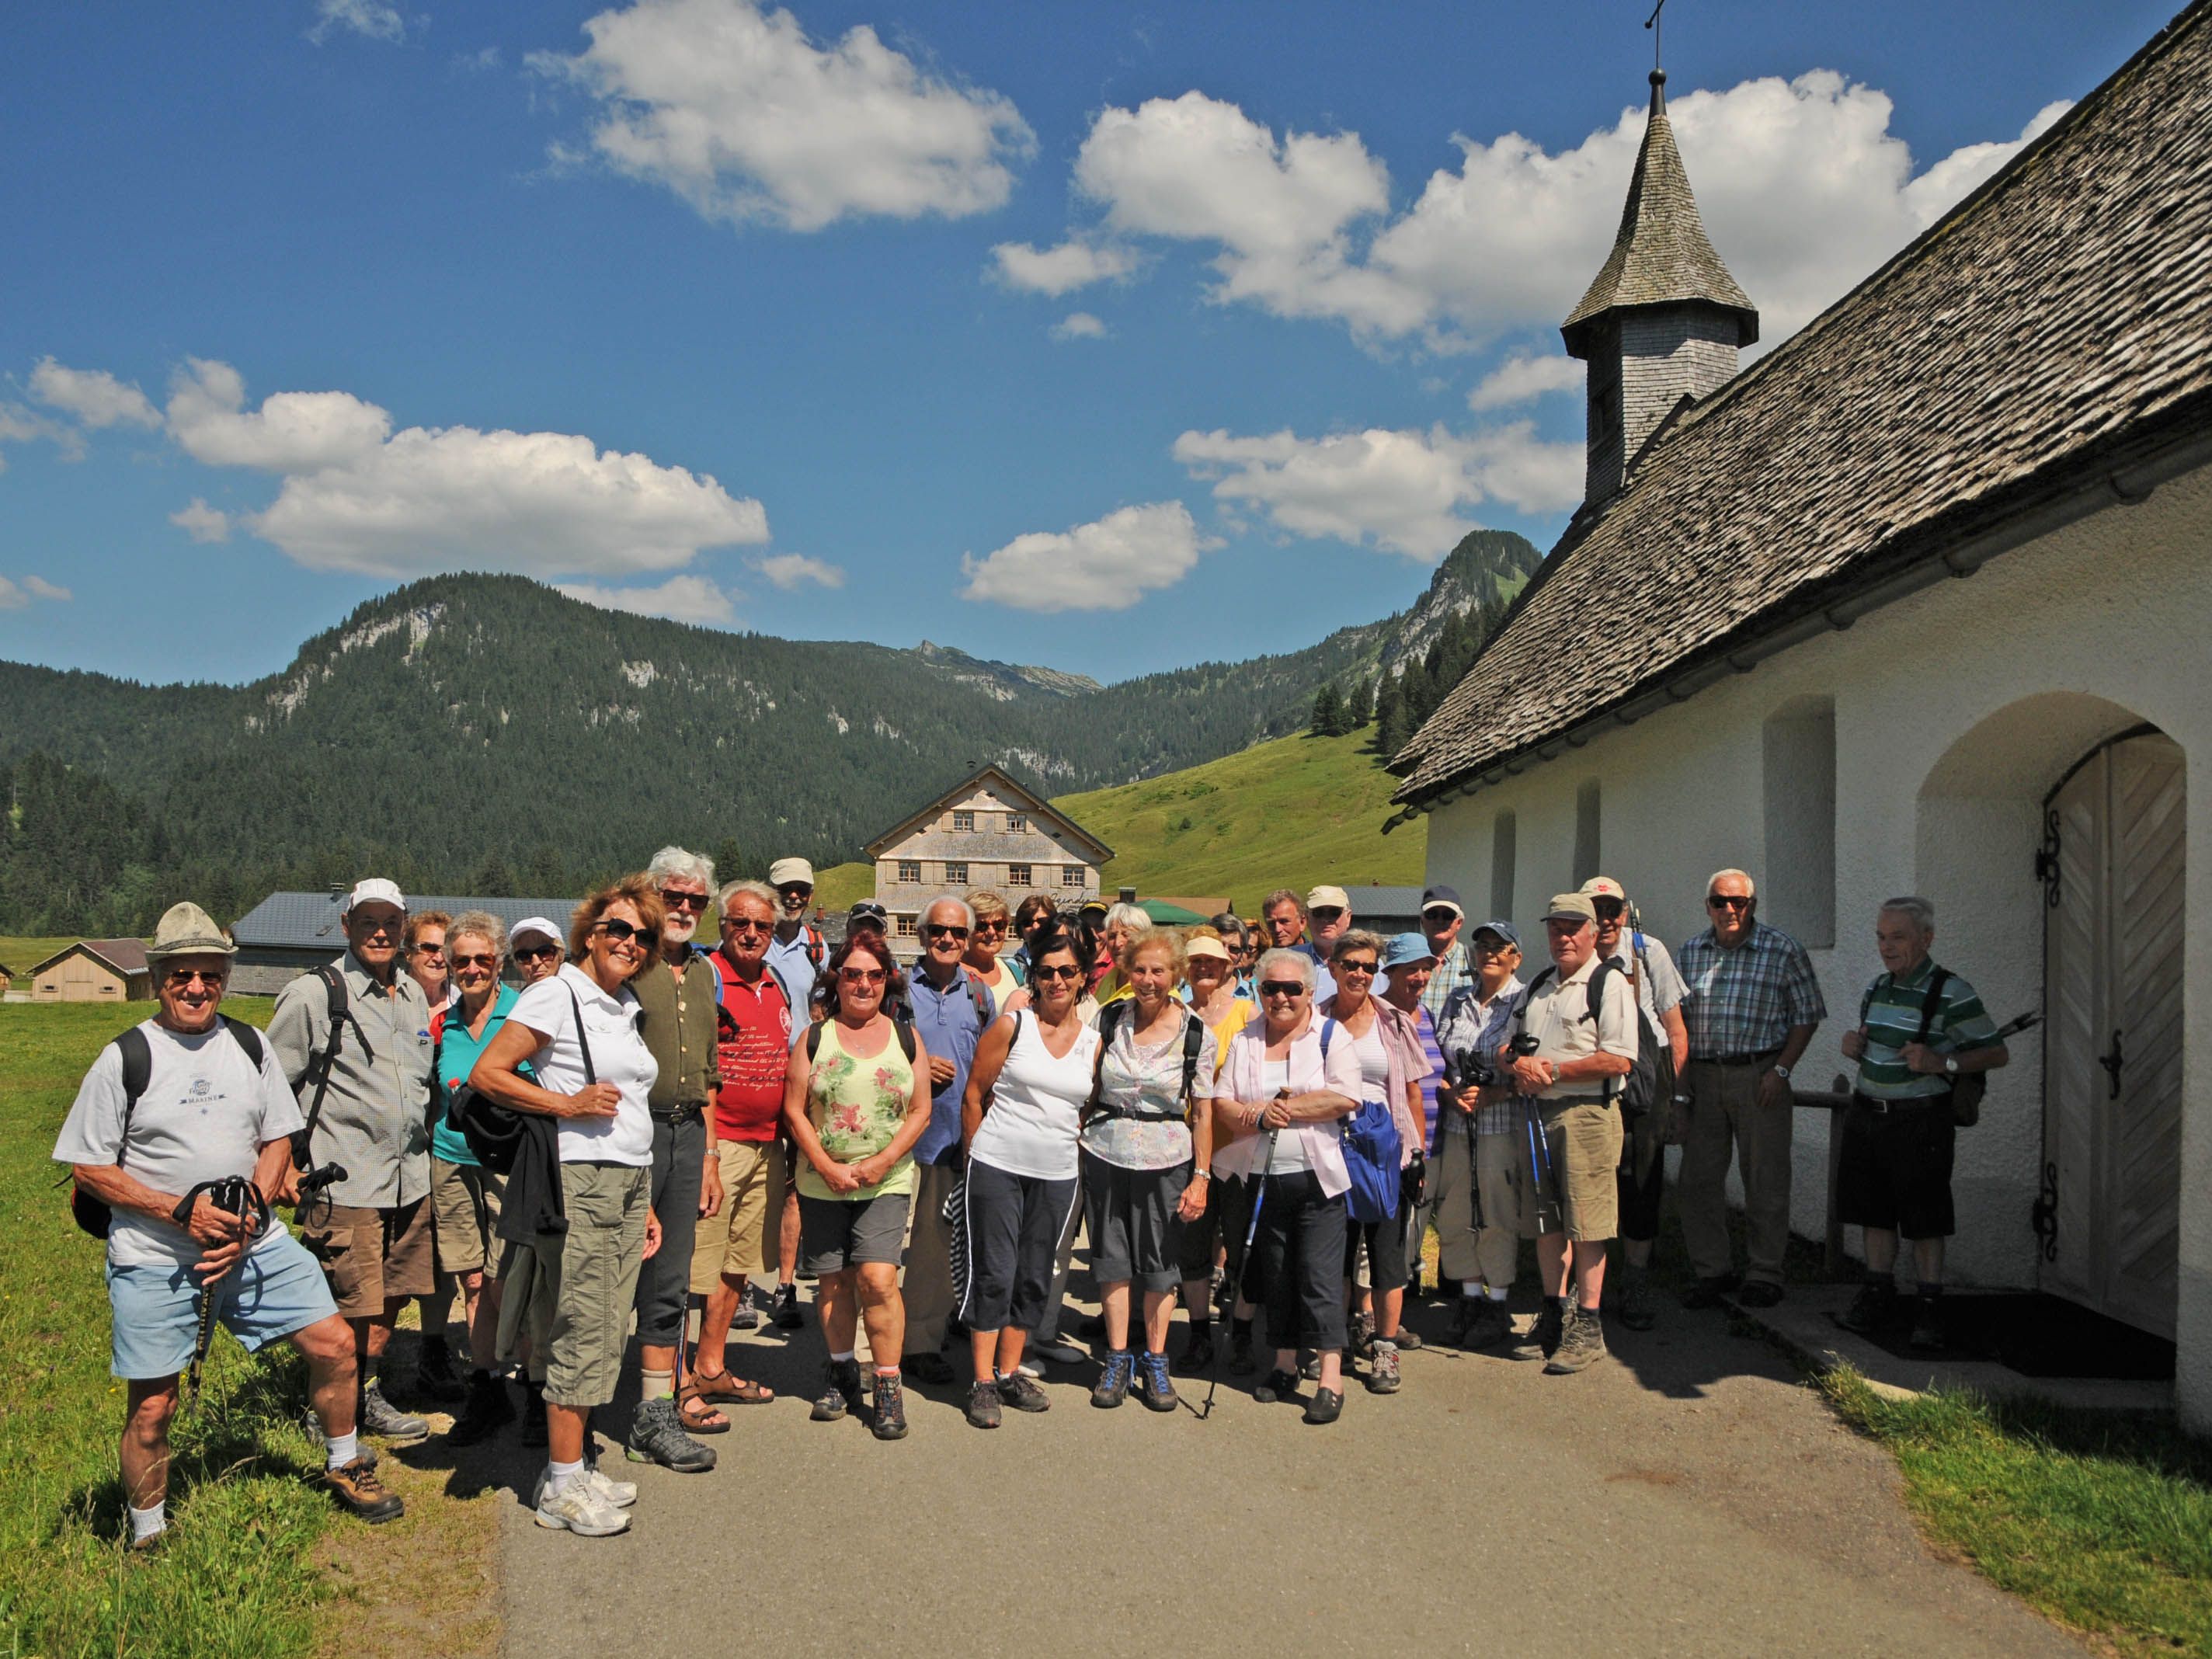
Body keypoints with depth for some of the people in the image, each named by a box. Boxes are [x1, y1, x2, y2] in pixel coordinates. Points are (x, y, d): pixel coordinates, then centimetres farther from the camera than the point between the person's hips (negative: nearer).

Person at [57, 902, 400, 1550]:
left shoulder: (249, 1045, 5)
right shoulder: (126, 1057, -7)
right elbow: (89, 1168, -5)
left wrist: (251, 1214, -6)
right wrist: (182, 1211, -15)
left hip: (253, 1244, 4)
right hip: (153, 1259, -3)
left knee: (334, 1344, 1)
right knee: (151, 1406, 0)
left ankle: (344, 1468, 25)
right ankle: (147, 1537, 23)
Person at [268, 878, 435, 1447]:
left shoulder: (414, 995, 12)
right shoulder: (312, 995, -7)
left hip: (410, 1179, 6)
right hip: (345, 1183, -6)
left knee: (392, 1297, 14)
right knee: (351, 1307, -3)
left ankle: (369, 1396, 31)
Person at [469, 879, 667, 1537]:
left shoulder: (626, 1009, 18)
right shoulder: (557, 996, -5)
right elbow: (487, 1074, -10)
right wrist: (569, 1103, -17)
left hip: (629, 1184, 8)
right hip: (578, 1182, -8)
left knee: (608, 1334, 10)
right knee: (581, 1333, -5)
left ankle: (573, 1469, 19)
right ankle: (562, 1486, 4)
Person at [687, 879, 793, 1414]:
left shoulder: (780, 984, 14)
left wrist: (792, 1141, 21)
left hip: (768, 1146, 8)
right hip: (716, 1144, -7)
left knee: (739, 1264, 15)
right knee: (697, 1268, -5)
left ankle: (712, 1369, 26)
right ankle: (680, 1384, 3)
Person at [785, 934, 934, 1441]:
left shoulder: (906, 1037, 4)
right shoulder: (814, 1039, 2)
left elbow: (920, 1111, 3)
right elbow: (794, 1110, -1)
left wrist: (883, 1162, -10)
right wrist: (827, 1167, -11)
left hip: (887, 1182, -1)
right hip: (823, 1184, 1)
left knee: (878, 1278, -13)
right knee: (834, 1280, 8)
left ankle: (889, 1385, -1)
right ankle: (841, 1371, 29)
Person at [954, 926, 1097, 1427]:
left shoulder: (1093, 1041, 5)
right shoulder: (1012, 1025, -4)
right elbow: (974, 1093, 0)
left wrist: (1067, 1147, 9)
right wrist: (977, 1155, 3)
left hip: (1056, 1174, 4)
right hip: (997, 1166, -4)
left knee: (1034, 1277, 11)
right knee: (993, 1273, -1)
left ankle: (1010, 1372, 25)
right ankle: (984, 1382, 9)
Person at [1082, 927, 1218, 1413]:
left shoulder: (1197, 1035, -4)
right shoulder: (1108, 1018, 1)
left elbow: (1203, 1113, -3)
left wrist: (1201, 1177, -6)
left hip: (1167, 1161, -2)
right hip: (1106, 1154, 2)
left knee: (1160, 1264, 6)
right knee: (1113, 1259, 8)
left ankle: (1155, 1362, 20)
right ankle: (1118, 1359, 20)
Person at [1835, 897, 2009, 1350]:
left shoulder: (1951, 994, -11)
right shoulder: (1877, 987, 10)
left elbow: (1997, 1053, -9)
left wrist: (1941, 1063, -22)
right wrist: (1853, 1046, 2)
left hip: (1920, 1121, -6)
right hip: (1867, 1116, 6)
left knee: (1924, 1219, 1)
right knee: (1874, 1211, 13)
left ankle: (1929, 1309, 11)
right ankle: (1878, 1295, 25)